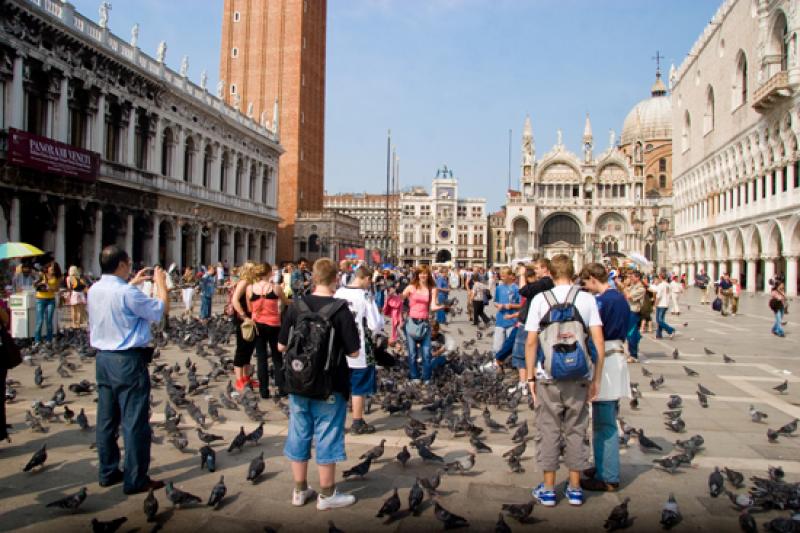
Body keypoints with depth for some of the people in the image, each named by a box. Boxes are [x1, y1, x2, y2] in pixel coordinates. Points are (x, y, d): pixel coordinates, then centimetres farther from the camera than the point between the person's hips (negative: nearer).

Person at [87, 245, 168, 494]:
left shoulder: (95, 290, 5)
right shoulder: (127, 293, -20)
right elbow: (162, 309, -9)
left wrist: (133, 282, 28)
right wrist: (160, 282, 4)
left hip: (103, 359, 8)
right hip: (128, 361, -8)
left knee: (106, 419, 15)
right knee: (134, 422, -1)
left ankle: (108, 472, 26)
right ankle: (136, 480, 6)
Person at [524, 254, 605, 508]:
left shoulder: (540, 299, -5)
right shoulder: (587, 299, -2)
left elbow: (531, 342, -6)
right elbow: (598, 342, -5)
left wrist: (530, 376, 3)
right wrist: (596, 379, 3)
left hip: (548, 377, -1)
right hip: (579, 376, 1)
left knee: (549, 431, 9)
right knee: (576, 431, 14)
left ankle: (548, 489, 18)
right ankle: (575, 488, 24)